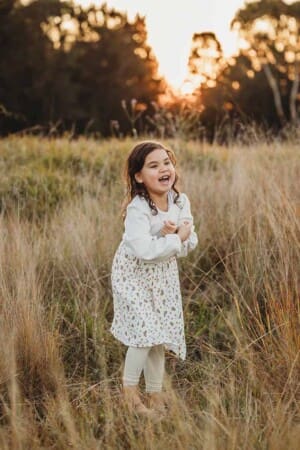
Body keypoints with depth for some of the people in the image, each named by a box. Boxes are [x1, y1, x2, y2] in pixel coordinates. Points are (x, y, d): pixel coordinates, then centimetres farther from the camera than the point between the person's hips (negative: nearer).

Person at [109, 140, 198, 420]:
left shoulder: (180, 201, -8)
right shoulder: (137, 209, -27)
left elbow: (190, 243, -6)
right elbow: (144, 250, -37)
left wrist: (173, 236, -26)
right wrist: (176, 238, -27)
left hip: (164, 275, 6)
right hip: (134, 275, -6)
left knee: (160, 336, 10)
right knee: (146, 332, -12)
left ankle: (155, 394, 27)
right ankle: (130, 391, 11)